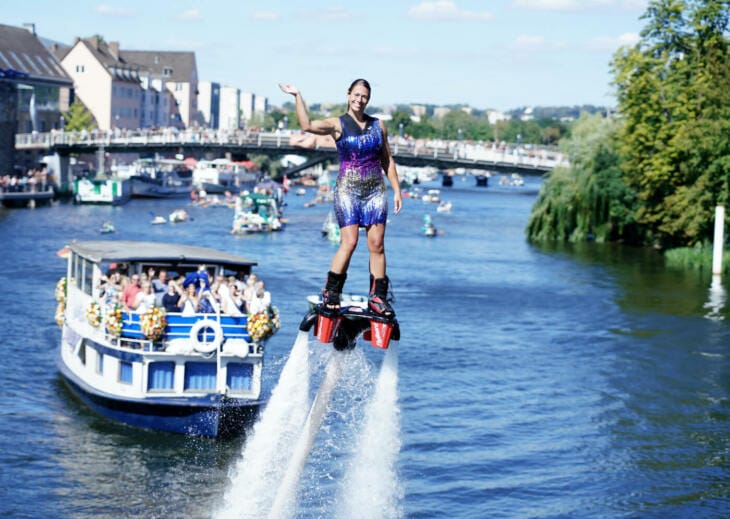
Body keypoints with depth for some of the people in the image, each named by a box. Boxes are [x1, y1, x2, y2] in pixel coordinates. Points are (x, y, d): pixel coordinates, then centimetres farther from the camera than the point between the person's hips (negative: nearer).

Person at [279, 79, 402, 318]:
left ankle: (377, 297, 4)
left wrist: (397, 190, 12)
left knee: (377, 244, -1)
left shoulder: (378, 125, 12)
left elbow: (387, 161, 16)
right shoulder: (338, 124, 1)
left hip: (375, 190, 3)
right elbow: (307, 125, -16)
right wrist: (298, 97, -17)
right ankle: (330, 292, -1)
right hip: (347, 190, -3)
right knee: (349, 242, -13)